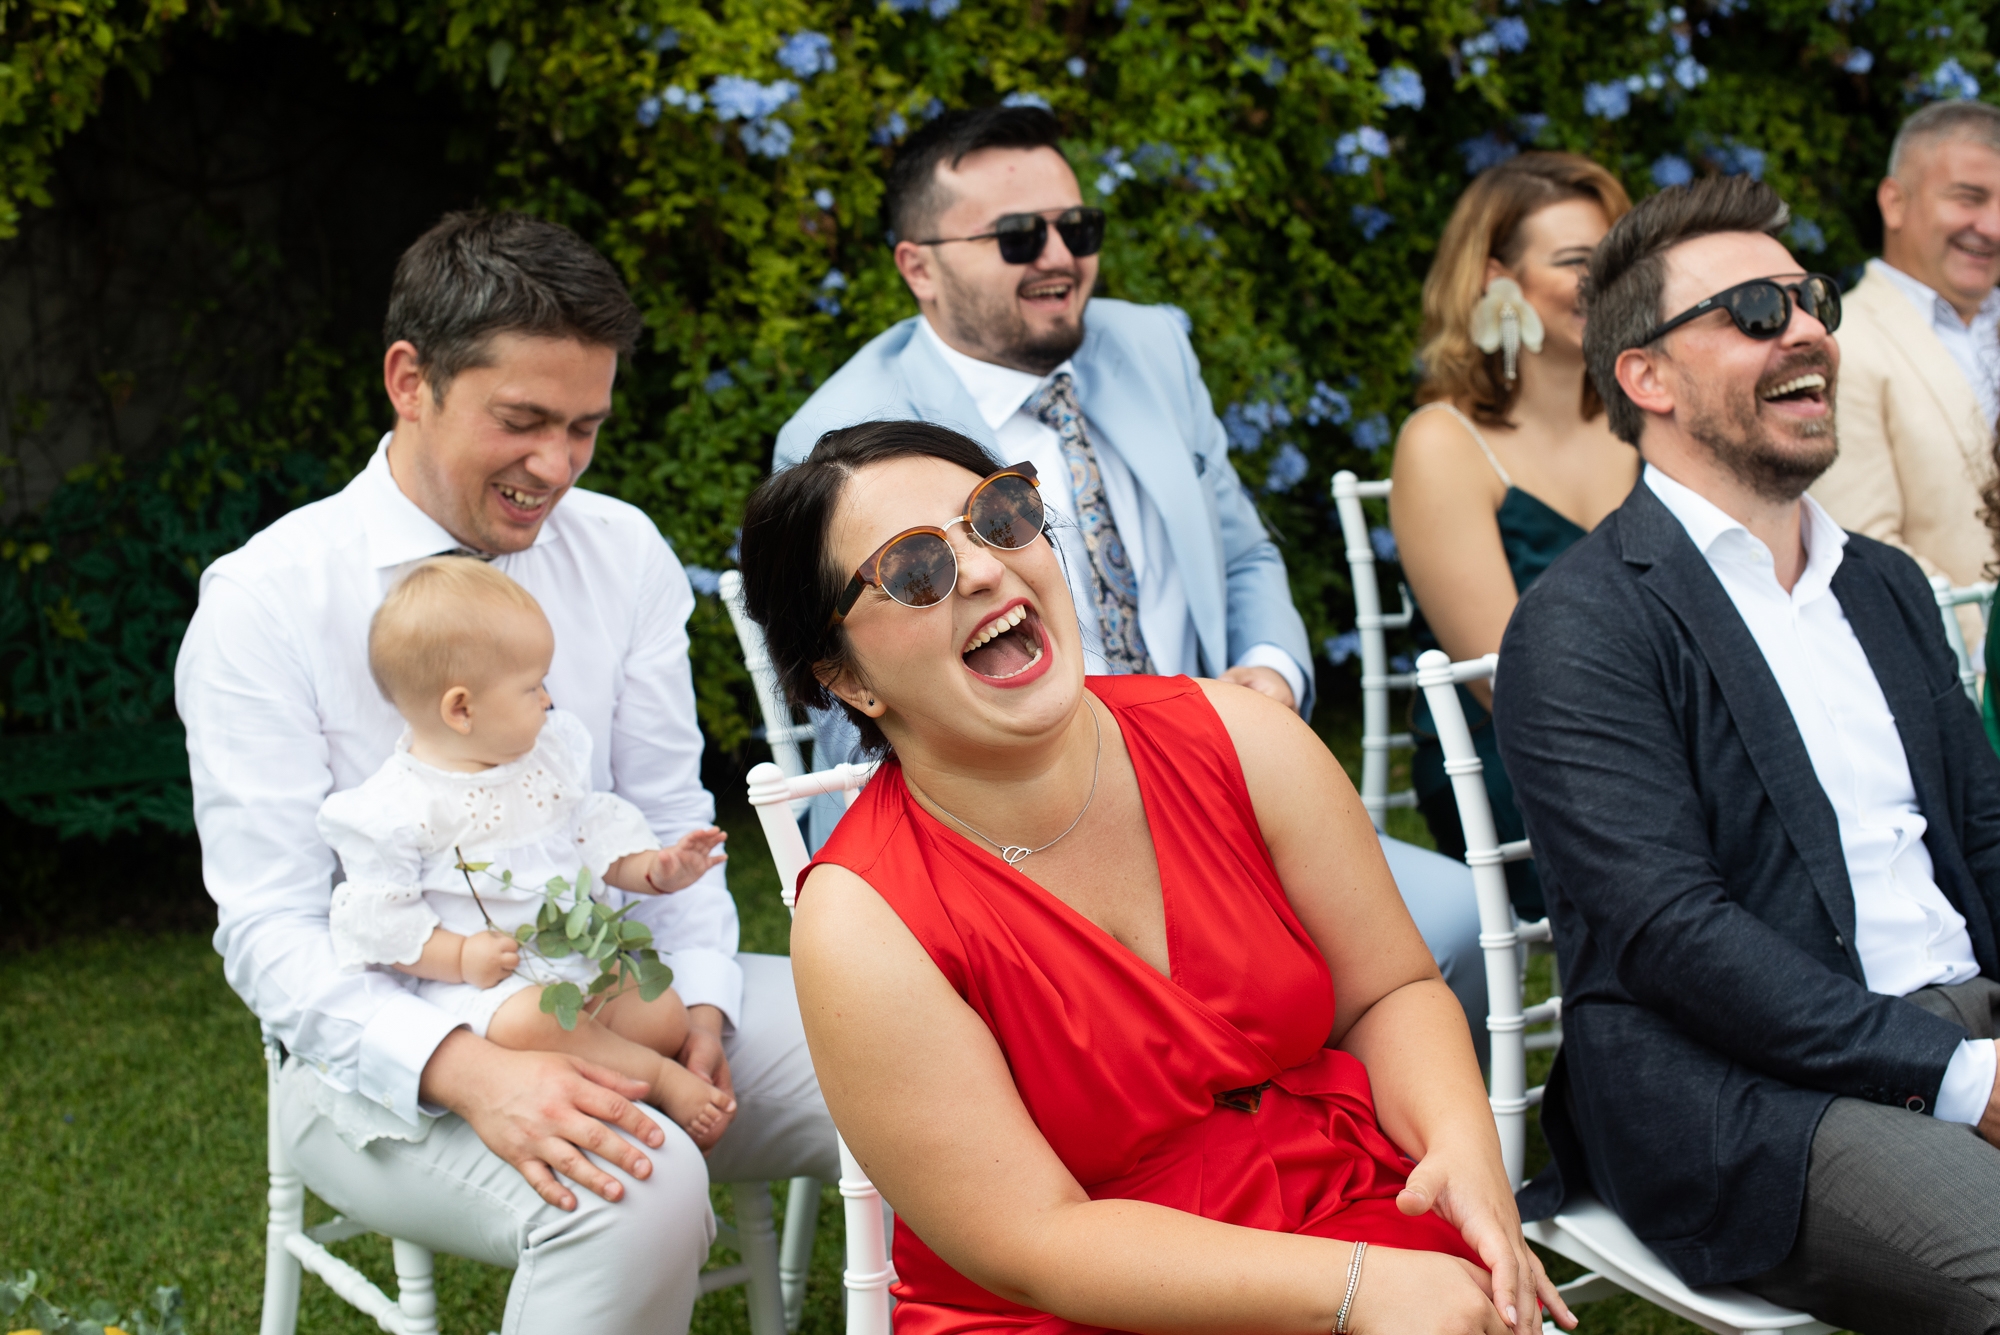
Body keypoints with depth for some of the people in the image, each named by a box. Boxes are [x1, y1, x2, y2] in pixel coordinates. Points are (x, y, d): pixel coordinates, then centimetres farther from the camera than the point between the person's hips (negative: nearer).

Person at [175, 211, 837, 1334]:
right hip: (388, 1048, -5)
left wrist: (700, 1004, -12)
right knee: (637, 1195, -34)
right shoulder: (264, 601, -9)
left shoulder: (624, 553, 4)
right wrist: (468, 1071, -30)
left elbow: (669, 819, 9)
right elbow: (271, 933, -13)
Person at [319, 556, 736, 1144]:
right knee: (528, 1023, -36)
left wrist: (653, 869, 5)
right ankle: (662, 1079, -21)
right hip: (483, 984, -6)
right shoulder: (397, 808, -12)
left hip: (585, 960, 7)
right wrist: (459, 957, -20)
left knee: (666, 1014, -13)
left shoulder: (548, 753, 11)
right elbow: (377, 919, -11)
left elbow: (591, 831, 21)